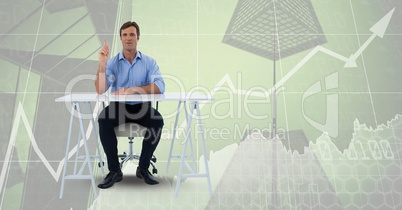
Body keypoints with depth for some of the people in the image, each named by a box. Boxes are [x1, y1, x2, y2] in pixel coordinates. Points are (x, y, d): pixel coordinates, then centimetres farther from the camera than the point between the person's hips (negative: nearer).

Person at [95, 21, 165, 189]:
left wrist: (134, 89, -29)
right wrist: (102, 63, -19)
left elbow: (159, 87, -17)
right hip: (118, 107, 1)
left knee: (157, 121, -30)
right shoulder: (112, 63, 1)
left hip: (142, 107, 0)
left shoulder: (149, 62, -1)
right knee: (103, 120, -30)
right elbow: (100, 90, -12)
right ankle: (114, 170, -14)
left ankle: (143, 168, -10)